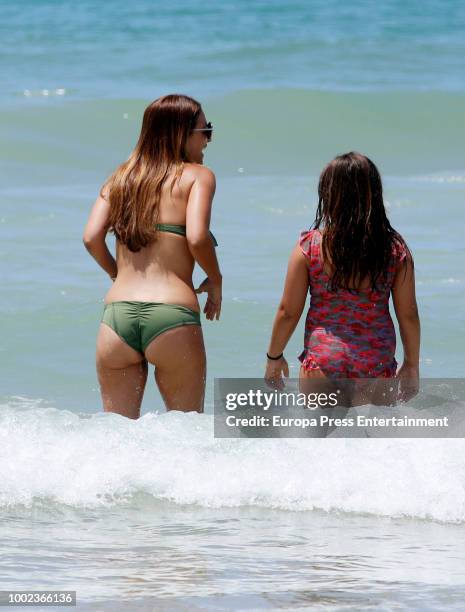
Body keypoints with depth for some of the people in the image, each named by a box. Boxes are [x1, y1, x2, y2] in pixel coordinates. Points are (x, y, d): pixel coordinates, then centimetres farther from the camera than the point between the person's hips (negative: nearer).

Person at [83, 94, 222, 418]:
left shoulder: (121, 176, 16)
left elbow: (91, 237, 5)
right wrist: (215, 281, 5)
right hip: (172, 316, -4)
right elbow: (197, 237, -11)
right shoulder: (198, 175, 3)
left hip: (118, 314, 4)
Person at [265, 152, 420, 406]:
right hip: (377, 361, 1)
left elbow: (288, 311, -1)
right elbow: (408, 315, 2)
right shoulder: (396, 249, -3)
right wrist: (411, 365, 16)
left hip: (322, 358, -1)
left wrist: (274, 357, 14)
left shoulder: (310, 246, -7)